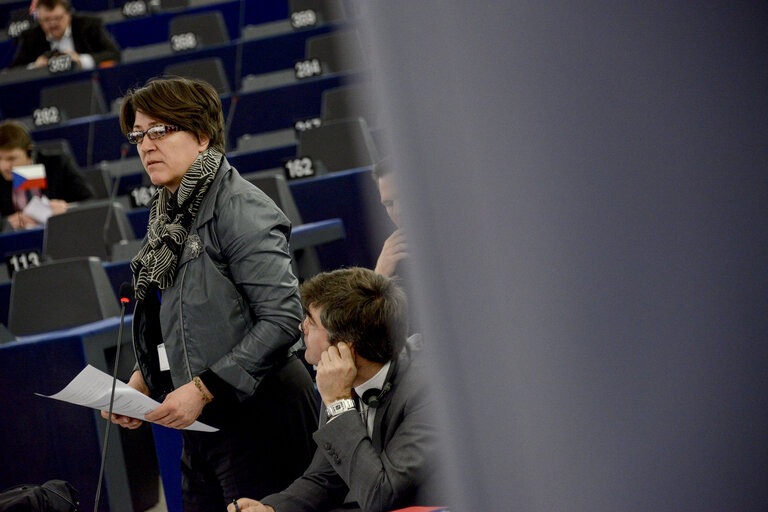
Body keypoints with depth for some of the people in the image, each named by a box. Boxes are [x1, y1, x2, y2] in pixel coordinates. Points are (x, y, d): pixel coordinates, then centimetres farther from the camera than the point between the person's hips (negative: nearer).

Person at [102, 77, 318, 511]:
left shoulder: (239, 208, -14)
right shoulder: (169, 214, 13)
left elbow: (282, 318, -21)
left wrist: (203, 388, -22)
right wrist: (142, 381, 6)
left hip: (259, 415, -8)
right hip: (203, 425, 9)